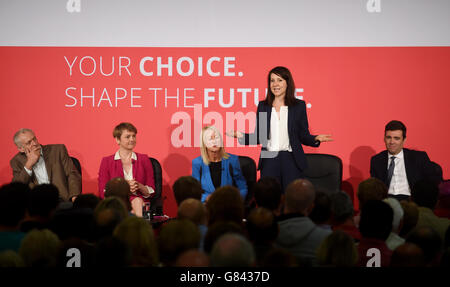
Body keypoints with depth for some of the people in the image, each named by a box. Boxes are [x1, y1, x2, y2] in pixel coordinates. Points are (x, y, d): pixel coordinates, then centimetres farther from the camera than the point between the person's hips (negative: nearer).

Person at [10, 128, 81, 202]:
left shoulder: (58, 150, 7)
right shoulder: (17, 161, 9)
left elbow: (72, 174, 2)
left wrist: (74, 197, -15)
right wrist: (29, 165, -10)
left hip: (61, 199, -2)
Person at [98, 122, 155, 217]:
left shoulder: (144, 159, 17)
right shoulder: (107, 161, 12)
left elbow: (151, 192, 13)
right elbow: (103, 193, 4)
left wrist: (139, 186, -9)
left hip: (140, 201, 2)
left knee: (137, 201, -36)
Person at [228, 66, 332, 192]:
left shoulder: (299, 105, 4)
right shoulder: (263, 106, 9)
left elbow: (303, 136, 5)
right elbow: (258, 137, 10)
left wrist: (316, 139, -14)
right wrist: (240, 135, -5)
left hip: (291, 162, -1)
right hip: (269, 162, 2)